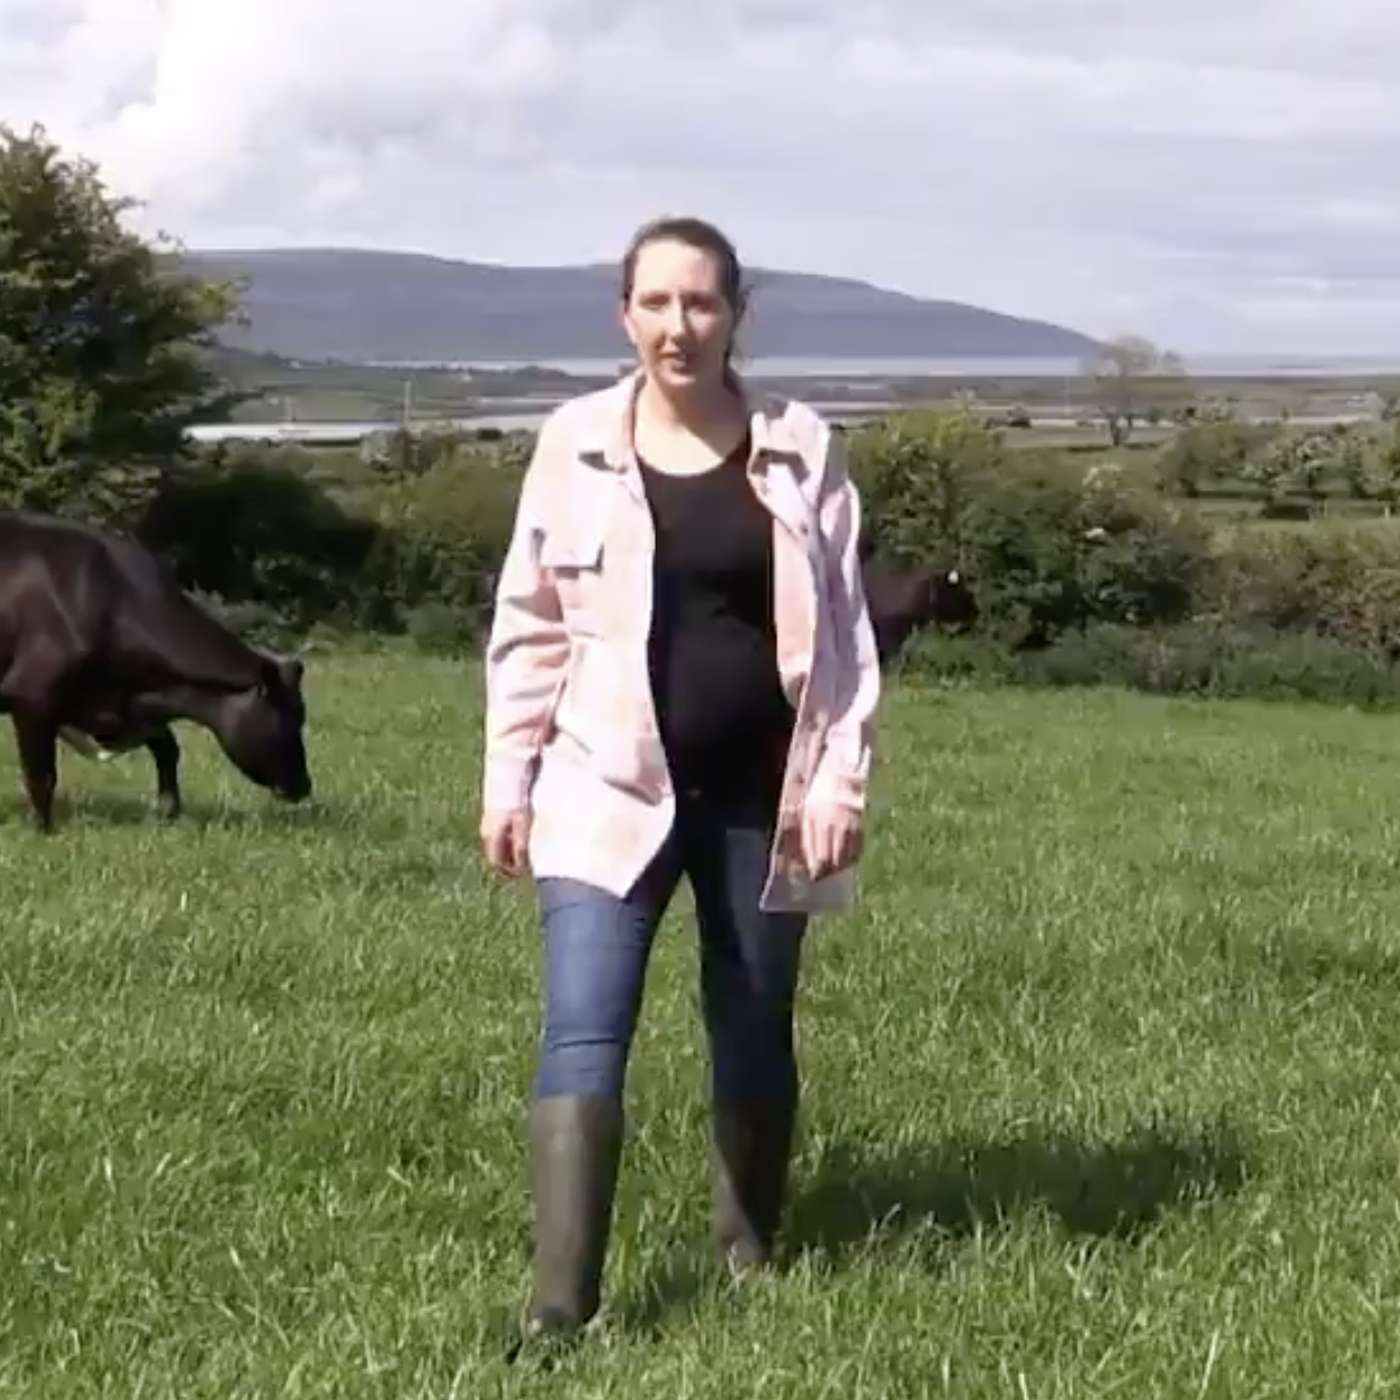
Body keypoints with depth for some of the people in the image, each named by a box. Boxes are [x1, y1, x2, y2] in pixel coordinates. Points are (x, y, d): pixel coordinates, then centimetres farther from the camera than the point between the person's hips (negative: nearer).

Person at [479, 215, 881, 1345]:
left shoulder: (801, 449, 1)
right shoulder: (577, 442, 1)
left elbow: (844, 633, 2)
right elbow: (529, 627, 5)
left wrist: (841, 781, -5)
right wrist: (509, 780, 2)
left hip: (758, 795, 1)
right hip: (610, 790, -1)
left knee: (755, 1034, 13)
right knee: (582, 1034, -11)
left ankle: (752, 1253, 32)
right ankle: (560, 1306, -12)